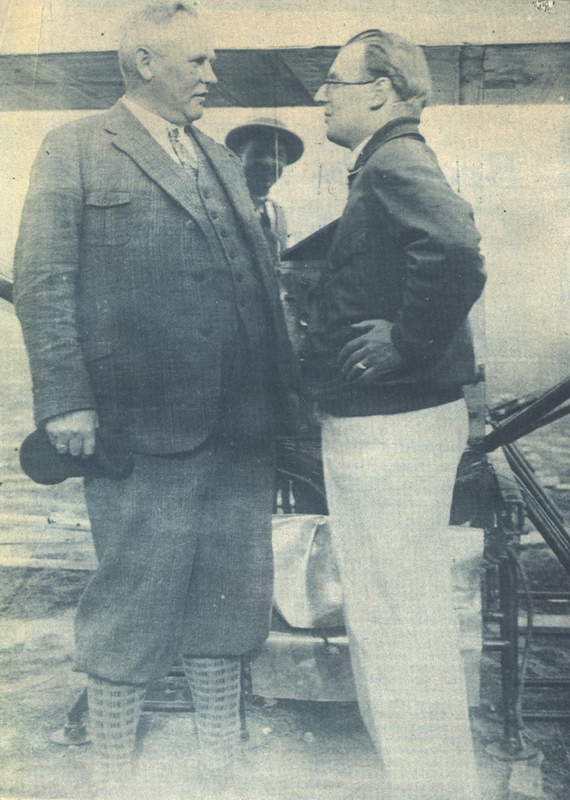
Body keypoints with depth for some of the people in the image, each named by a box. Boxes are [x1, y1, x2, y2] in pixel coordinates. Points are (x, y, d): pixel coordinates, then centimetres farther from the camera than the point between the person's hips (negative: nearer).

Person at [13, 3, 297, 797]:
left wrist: (283, 388, 12)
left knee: (230, 602, 13)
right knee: (132, 607, 6)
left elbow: (262, 277, 20)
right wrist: (66, 401, -14)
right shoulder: (75, 150, 3)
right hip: (143, 426, -6)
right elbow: (43, 282, -5)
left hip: (241, 430, 6)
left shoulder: (221, 159, 21)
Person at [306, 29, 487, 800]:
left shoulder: (395, 164, -13)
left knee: (402, 621, 0)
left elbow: (456, 255, -33)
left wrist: (406, 350, -22)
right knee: (386, 615, 20)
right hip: (377, 423, 11)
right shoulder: (387, 167, 18)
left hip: (393, 426, -11)